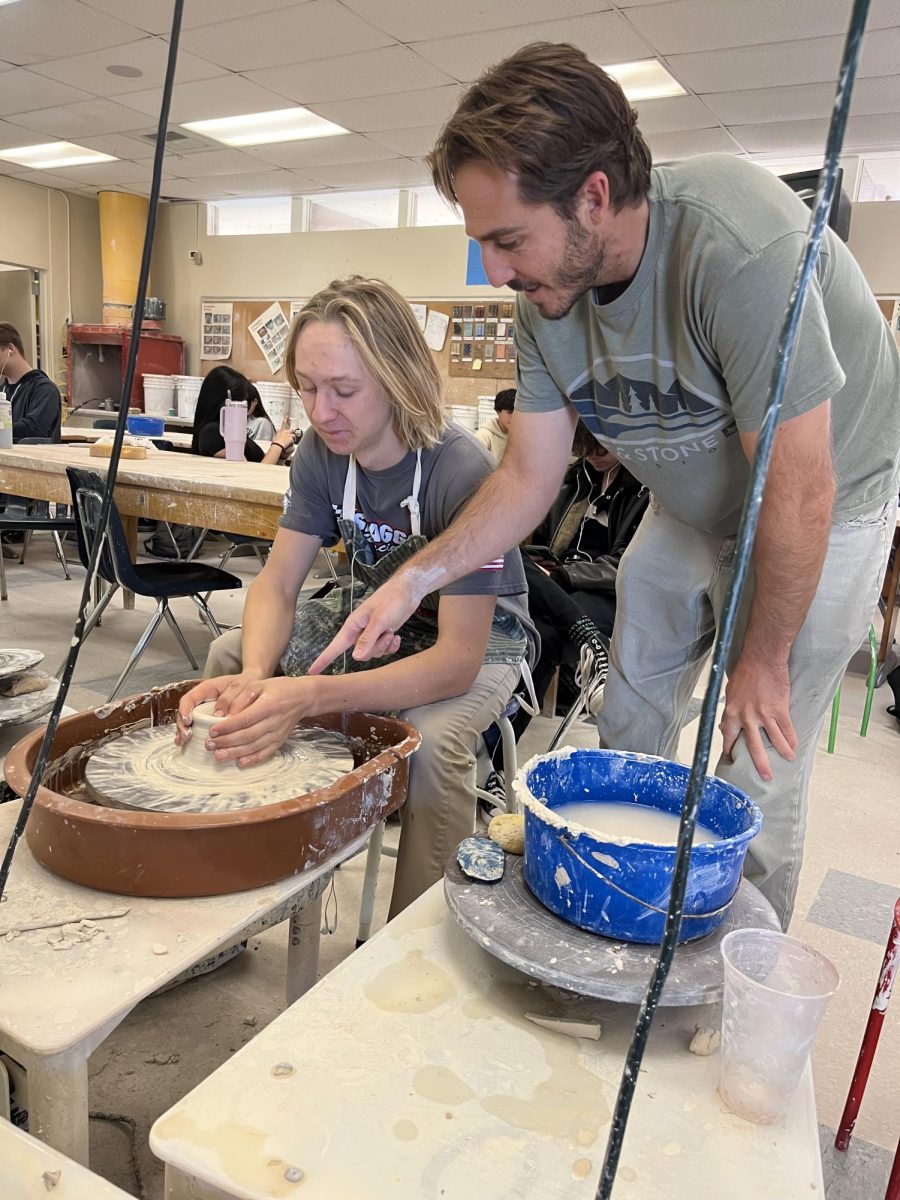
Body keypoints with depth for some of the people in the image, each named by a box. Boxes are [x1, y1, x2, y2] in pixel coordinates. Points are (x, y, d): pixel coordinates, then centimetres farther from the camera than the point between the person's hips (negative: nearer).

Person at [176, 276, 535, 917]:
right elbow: (278, 583, -11)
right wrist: (255, 677, -34)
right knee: (231, 656, -8)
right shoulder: (322, 451, -11)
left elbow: (457, 659, -35)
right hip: (374, 612, 6)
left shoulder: (461, 472, -31)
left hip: (479, 635, -6)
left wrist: (311, 696, -47)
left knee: (431, 741, -36)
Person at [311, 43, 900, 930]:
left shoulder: (740, 248, -36)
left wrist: (762, 657, -17)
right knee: (626, 725, 12)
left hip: (825, 510, -6)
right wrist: (415, 580, -19)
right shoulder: (546, 298, -14)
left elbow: (798, 497, -30)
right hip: (691, 509, 6)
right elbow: (529, 477, -8)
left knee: (753, 774, -2)